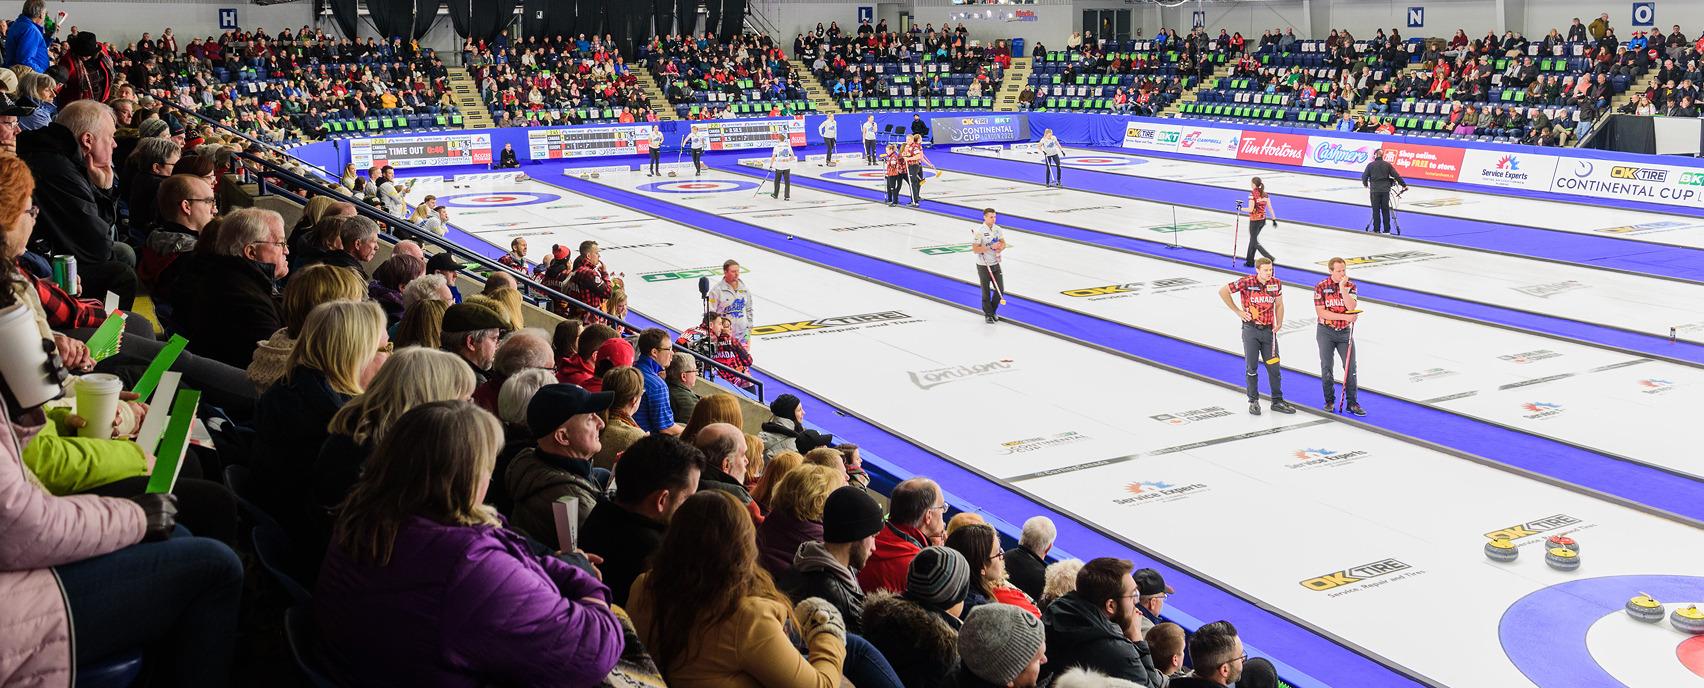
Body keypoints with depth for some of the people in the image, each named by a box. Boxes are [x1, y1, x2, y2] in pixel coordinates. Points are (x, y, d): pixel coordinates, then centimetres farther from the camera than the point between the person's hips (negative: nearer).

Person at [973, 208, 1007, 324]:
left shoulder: (998, 229, 1)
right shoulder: (979, 231, -17)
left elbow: (1003, 243, 11)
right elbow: (975, 249, -18)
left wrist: (1000, 248, -12)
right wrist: (991, 247, -24)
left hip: (995, 264, 5)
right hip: (983, 266, -5)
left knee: (1000, 290, 7)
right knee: (986, 292, 5)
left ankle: (992, 311, 28)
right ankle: (988, 314, 22)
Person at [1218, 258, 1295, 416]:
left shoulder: (1276, 283, 0)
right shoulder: (1247, 282, -12)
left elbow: (1279, 304, 14)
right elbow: (1223, 291, -6)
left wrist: (1279, 323, -1)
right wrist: (1237, 311, -5)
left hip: (1269, 330, 3)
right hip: (1251, 330, -3)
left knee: (1274, 367, 5)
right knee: (1251, 367, 4)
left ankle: (1277, 401, 15)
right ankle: (1253, 401, 16)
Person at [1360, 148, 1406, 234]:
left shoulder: (1370, 165, -3)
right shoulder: (1387, 164, 1)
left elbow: (1364, 176, 1)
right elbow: (1396, 176, 0)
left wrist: (1366, 185, 22)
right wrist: (1404, 185, 9)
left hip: (1375, 190, -2)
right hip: (1385, 190, 2)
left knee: (1376, 210, 4)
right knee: (1385, 210, 7)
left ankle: (1376, 229, 4)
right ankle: (1386, 230, 8)